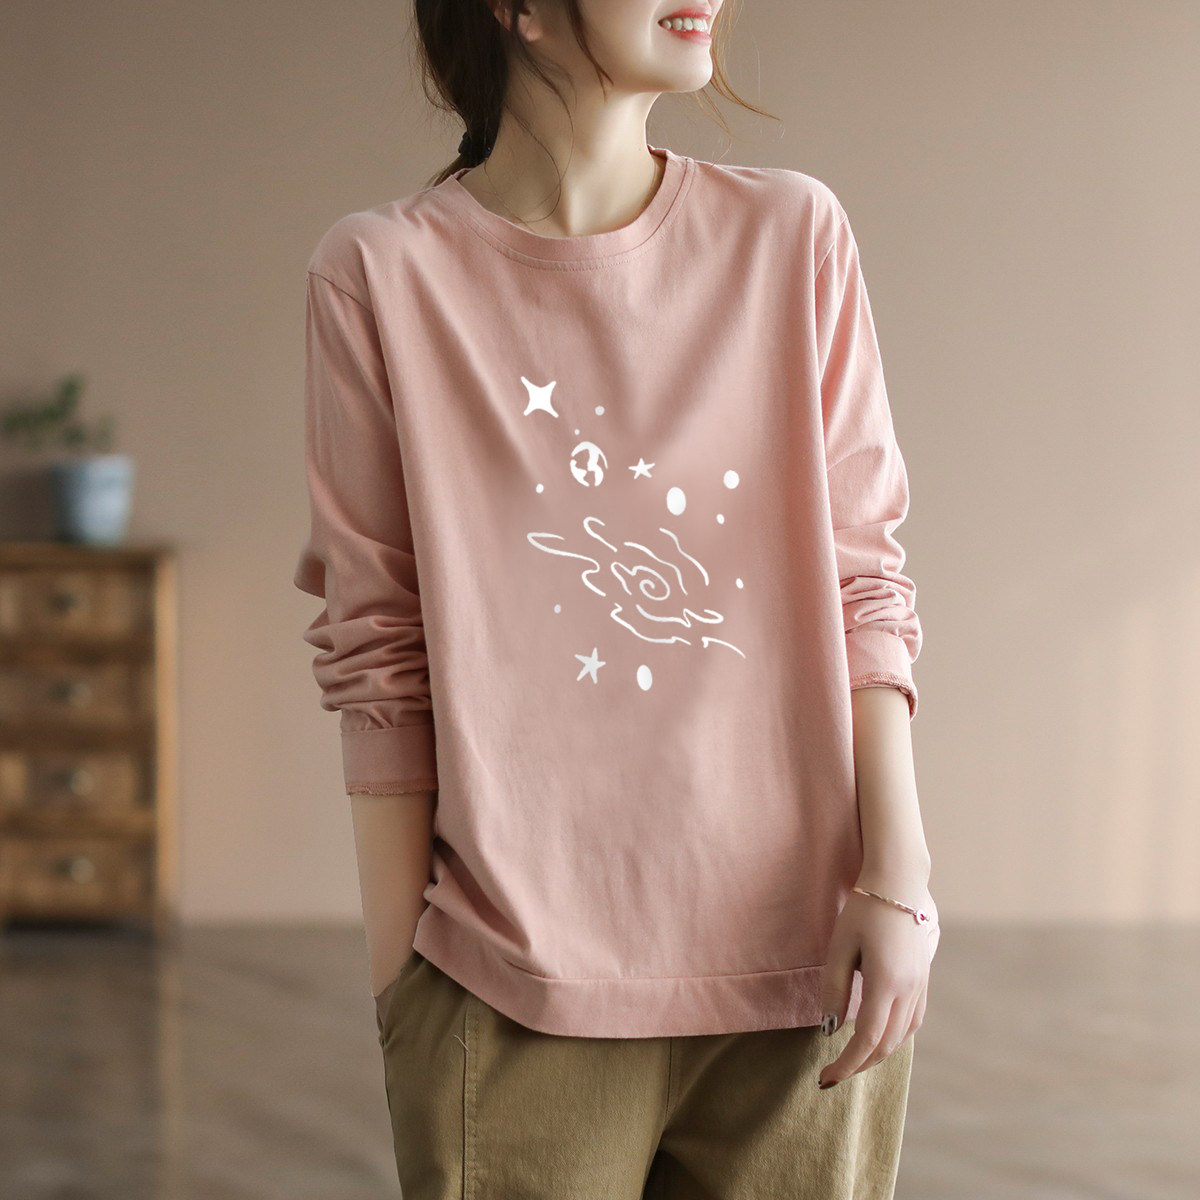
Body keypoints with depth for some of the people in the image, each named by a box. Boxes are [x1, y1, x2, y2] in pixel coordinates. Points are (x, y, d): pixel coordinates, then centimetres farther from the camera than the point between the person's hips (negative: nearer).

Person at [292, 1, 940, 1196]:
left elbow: (863, 584, 5)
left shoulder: (793, 236, 5)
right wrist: (398, 985, -1)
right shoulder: (382, 275, -1)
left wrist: (897, 877, -4)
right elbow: (382, 659, 0)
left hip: (801, 966, 2)